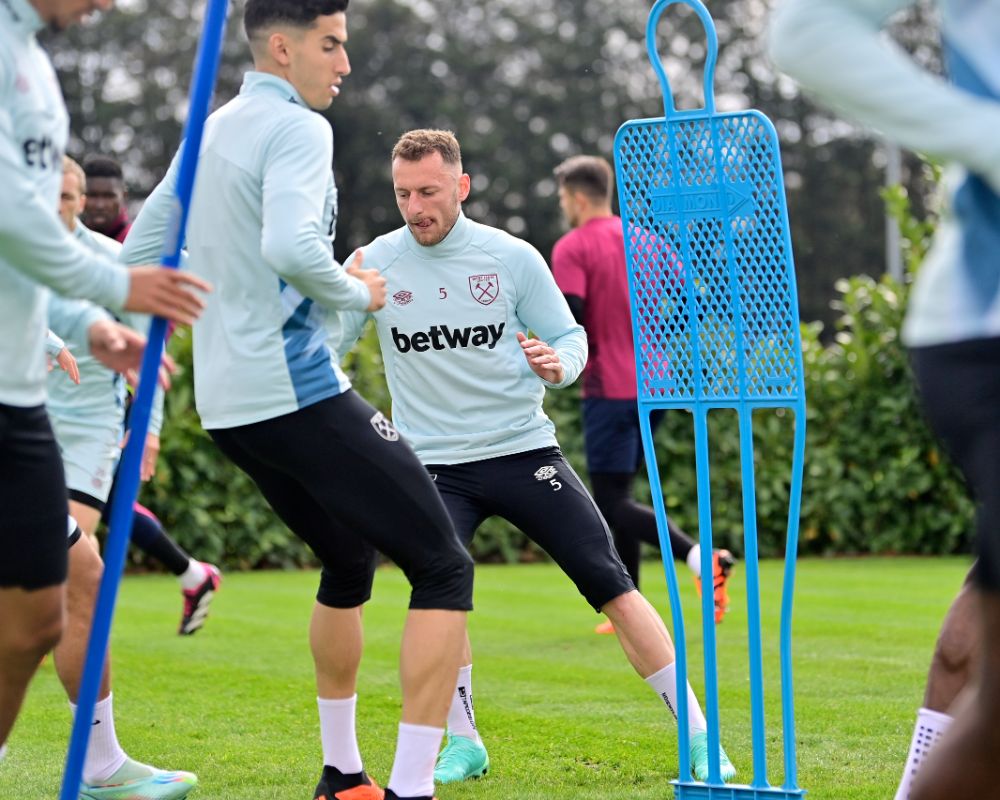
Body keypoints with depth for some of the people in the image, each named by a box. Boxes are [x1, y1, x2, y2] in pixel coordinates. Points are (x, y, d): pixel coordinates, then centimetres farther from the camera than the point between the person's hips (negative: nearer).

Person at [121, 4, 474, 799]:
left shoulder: (208, 132, 16)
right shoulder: (296, 128, -11)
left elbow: (140, 252, 23)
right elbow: (292, 246, -27)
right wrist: (360, 293, -10)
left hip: (227, 404, 10)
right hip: (298, 391, -10)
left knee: (349, 561, 27)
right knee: (444, 567, -7)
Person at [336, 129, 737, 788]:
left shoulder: (513, 258, -2)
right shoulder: (375, 264, -1)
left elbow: (570, 337, 6)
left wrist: (558, 363, -18)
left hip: (524, 448, 0)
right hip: (435, 465, 0)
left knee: (611, 583, -5)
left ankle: (697, 735, 3)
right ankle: (463, 745, 0)